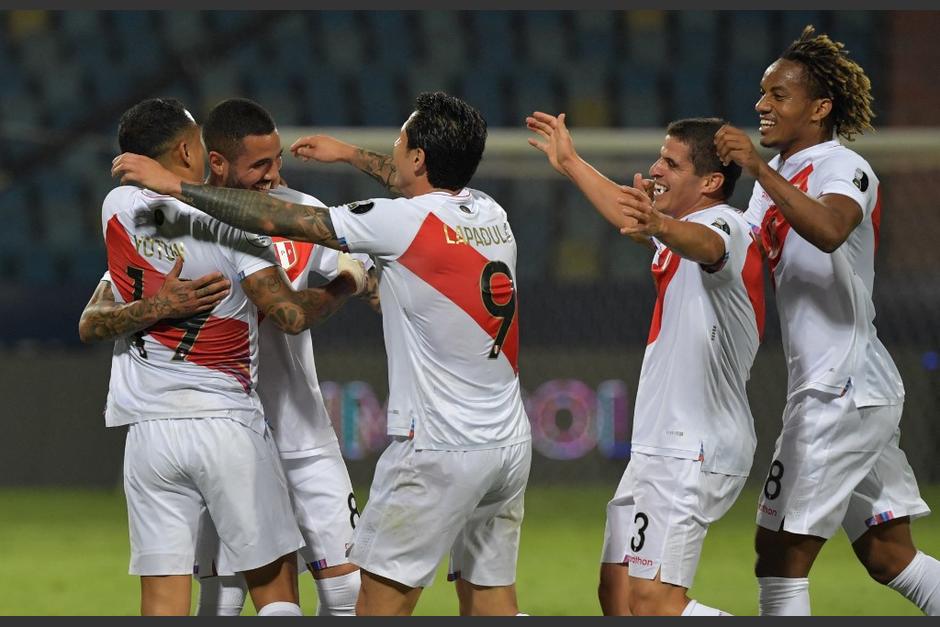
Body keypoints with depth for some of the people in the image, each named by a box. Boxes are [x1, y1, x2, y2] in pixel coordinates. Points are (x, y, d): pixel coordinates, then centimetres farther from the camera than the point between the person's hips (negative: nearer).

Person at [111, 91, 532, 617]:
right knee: (492, 602, 10)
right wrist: (351, 154, 45)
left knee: (381, 601, -3)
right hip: (511, 443, 7)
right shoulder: (490, 214, 8)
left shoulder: (403, 222, -13)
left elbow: (278, 219, -10)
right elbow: (433, 186, 33)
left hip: (439, 449, -7)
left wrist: (175, 184, -2)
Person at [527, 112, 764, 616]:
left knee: (654, 601, -19)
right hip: (661, 444, 10)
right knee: (617, 592, 10)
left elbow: (704, 245, -41)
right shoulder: (681, 230, 15)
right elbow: (629, 218, 36)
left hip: (694, 450, -10)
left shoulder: (726, 229, -16)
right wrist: (571, 163, 43)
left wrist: (659, 226, -62)